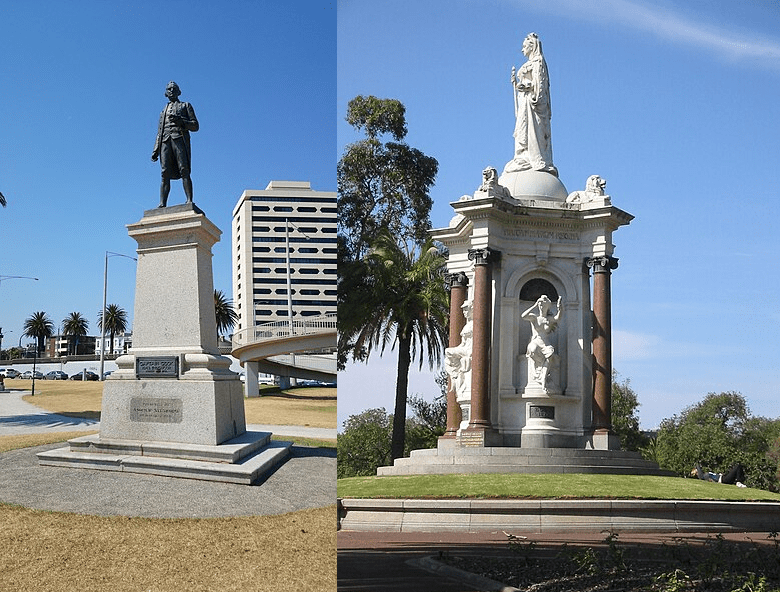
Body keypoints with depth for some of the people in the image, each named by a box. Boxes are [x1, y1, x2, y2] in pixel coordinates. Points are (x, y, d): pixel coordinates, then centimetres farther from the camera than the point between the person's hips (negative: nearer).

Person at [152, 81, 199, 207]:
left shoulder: (186, 106, 20)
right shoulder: (164, 111, 32)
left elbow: (195, 126, 9)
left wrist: (180, 121, -9)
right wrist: (156, 150, 14)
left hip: (180, 139, -3)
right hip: (166, 141, 3)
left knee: (184, 171, -16)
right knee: (165, 174, -9)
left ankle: (189, 201, -23)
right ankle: (162, 204, -18)